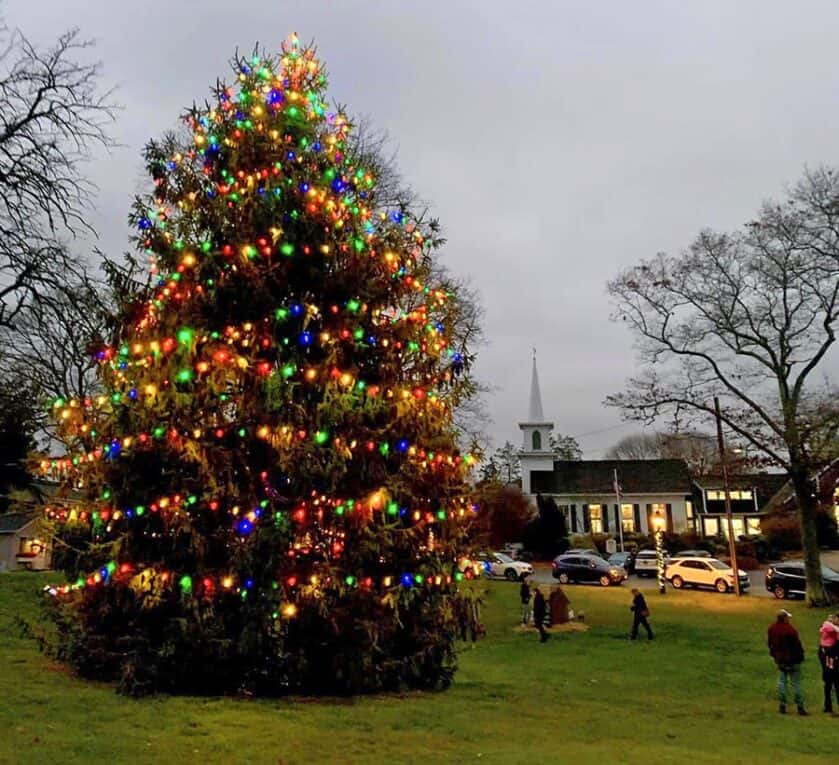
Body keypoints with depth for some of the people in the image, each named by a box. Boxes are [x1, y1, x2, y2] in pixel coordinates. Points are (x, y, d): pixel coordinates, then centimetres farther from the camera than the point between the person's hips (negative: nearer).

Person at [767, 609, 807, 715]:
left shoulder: (771, 629, 0)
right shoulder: (790, 629, -20)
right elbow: (797, 644, -15)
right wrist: (801, 656, 1)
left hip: (780, 660, 5)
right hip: (792, 659, -5)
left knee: (782, 681, 12)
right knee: (796, 683, 4)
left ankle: (782, 706, 13)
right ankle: (800, 707, 10)